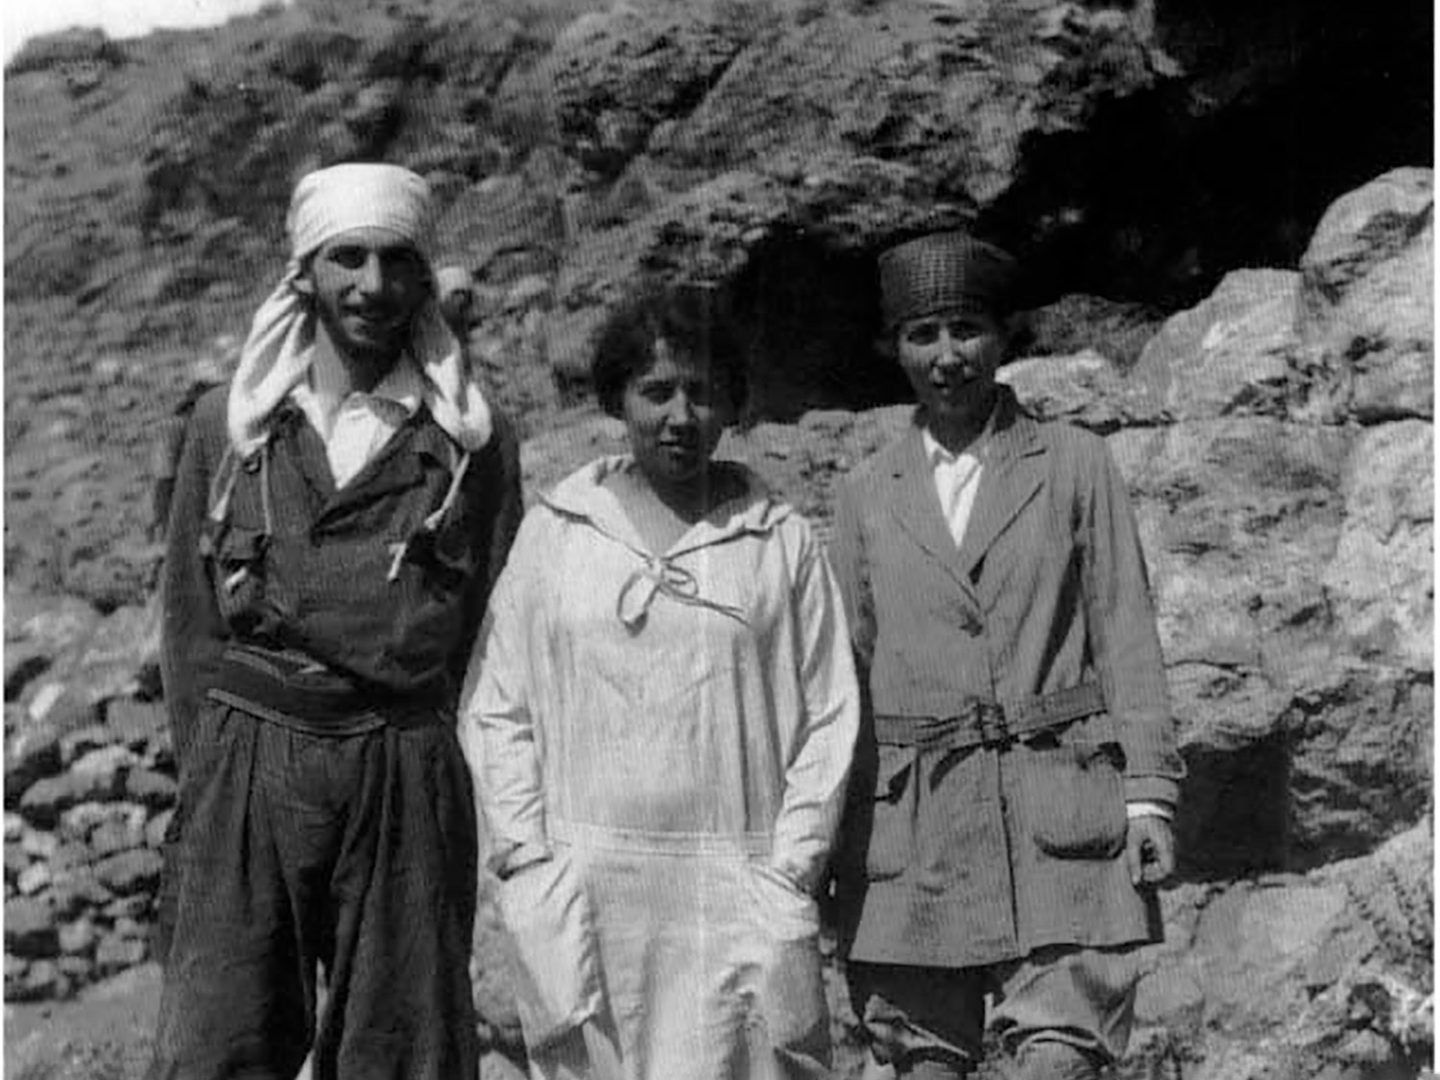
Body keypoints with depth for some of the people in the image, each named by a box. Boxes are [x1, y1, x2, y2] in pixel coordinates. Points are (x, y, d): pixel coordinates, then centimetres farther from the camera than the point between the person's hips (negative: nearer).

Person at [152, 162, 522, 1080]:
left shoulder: (473, 438, 5)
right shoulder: (228, 426, 9)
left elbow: (495, 627, 4)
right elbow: (189, 619, 10)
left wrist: (421, 771, -2)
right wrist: (211, 775, 4)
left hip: (409, 778, -1)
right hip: (244, 772, 1)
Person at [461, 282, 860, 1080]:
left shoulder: (782, 543, 5)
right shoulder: (554, 532, 7)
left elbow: (827, 719, 5)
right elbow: (497, 711, 8)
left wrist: (790, 872, -3)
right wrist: (527, 861, 0)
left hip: (738, 894, -1)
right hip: (583, 893, 1)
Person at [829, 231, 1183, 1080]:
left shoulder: (1075, 464, 7)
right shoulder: (868, 495, 13)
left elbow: (1125, 633, 5)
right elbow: (846, 667, 13)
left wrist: (1148, 791, -4)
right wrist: (831, 833, 10)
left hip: (1058, 813, -2)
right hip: (912, 821, 2)